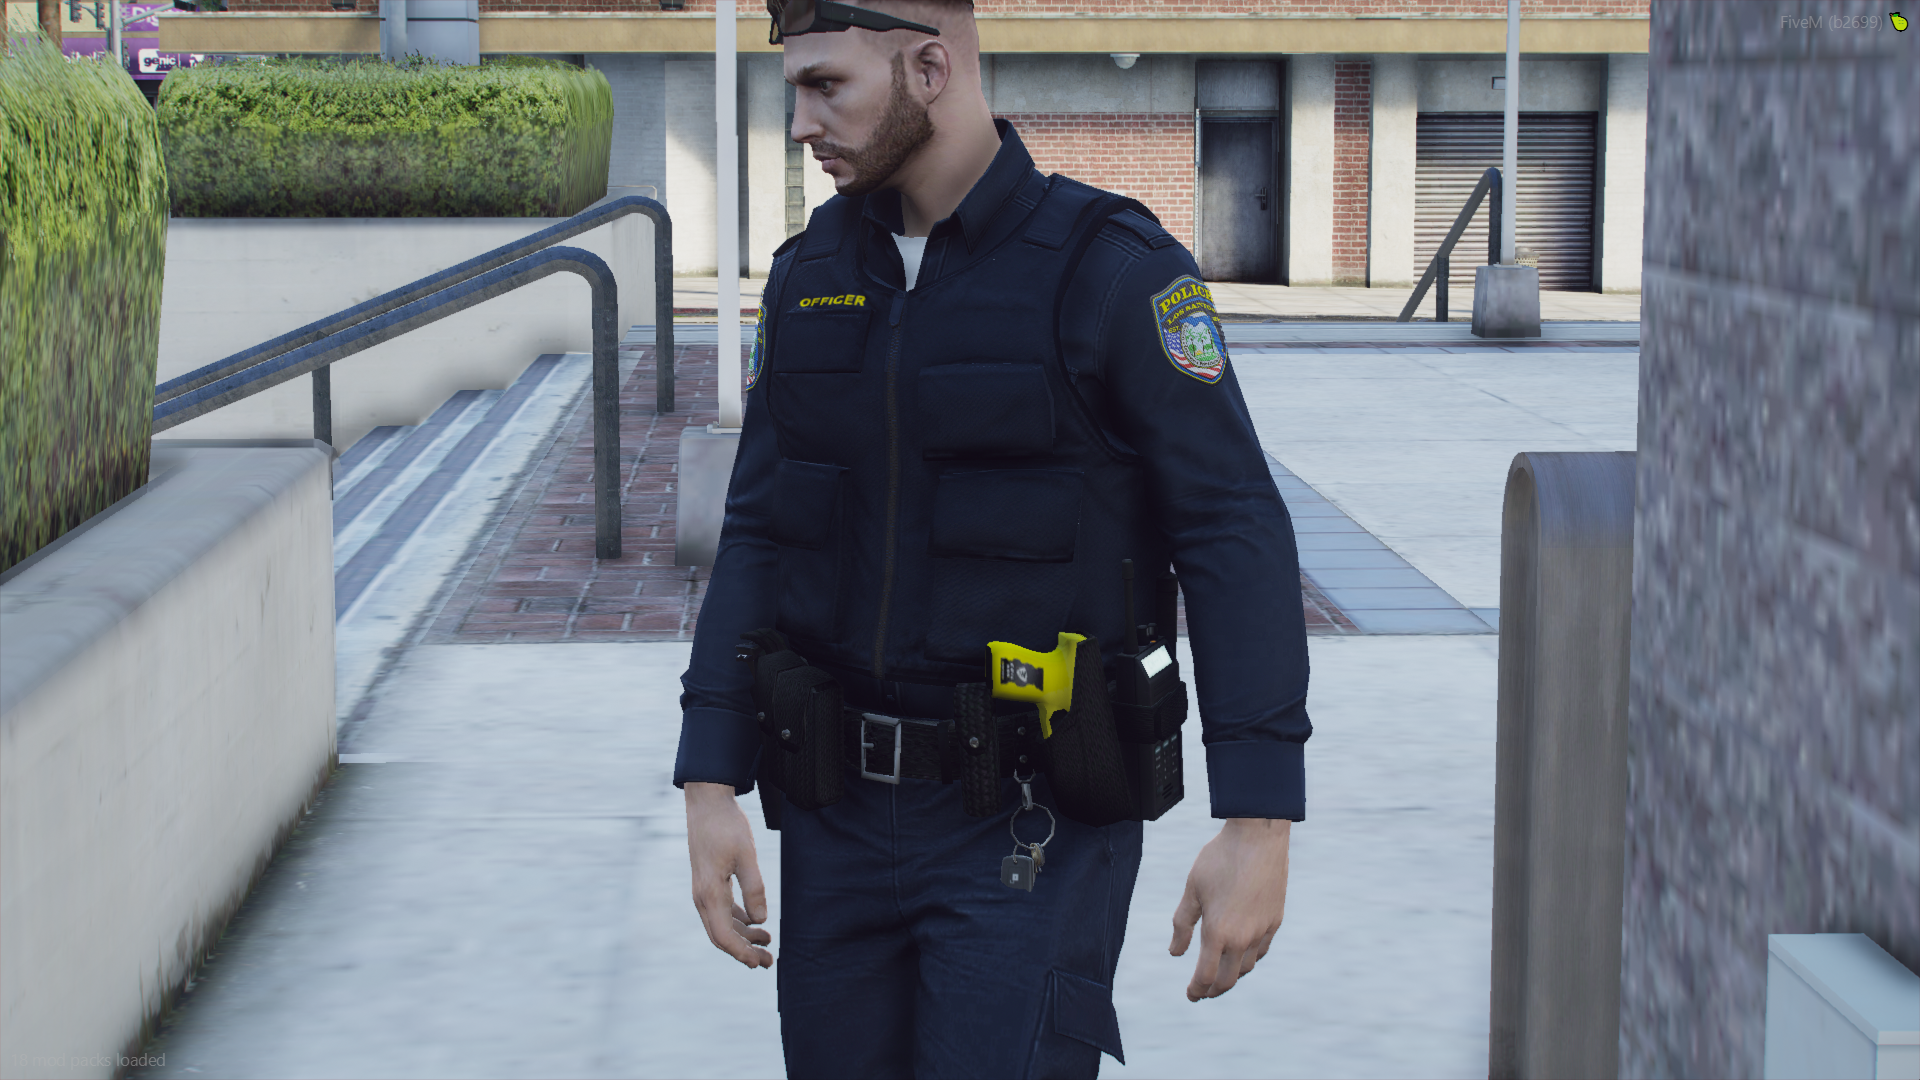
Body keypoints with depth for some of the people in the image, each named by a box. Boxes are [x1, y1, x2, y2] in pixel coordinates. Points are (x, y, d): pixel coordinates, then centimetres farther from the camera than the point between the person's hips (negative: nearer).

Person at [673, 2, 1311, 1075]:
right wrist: (711, 785, 0)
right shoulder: (810, 274, 7)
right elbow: (758, 536, 8)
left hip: (1029, 825, -5)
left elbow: (1237, 539, -13)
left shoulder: (1112, 271, -11)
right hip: (839, 816, 5)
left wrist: (1259, 825, -18)